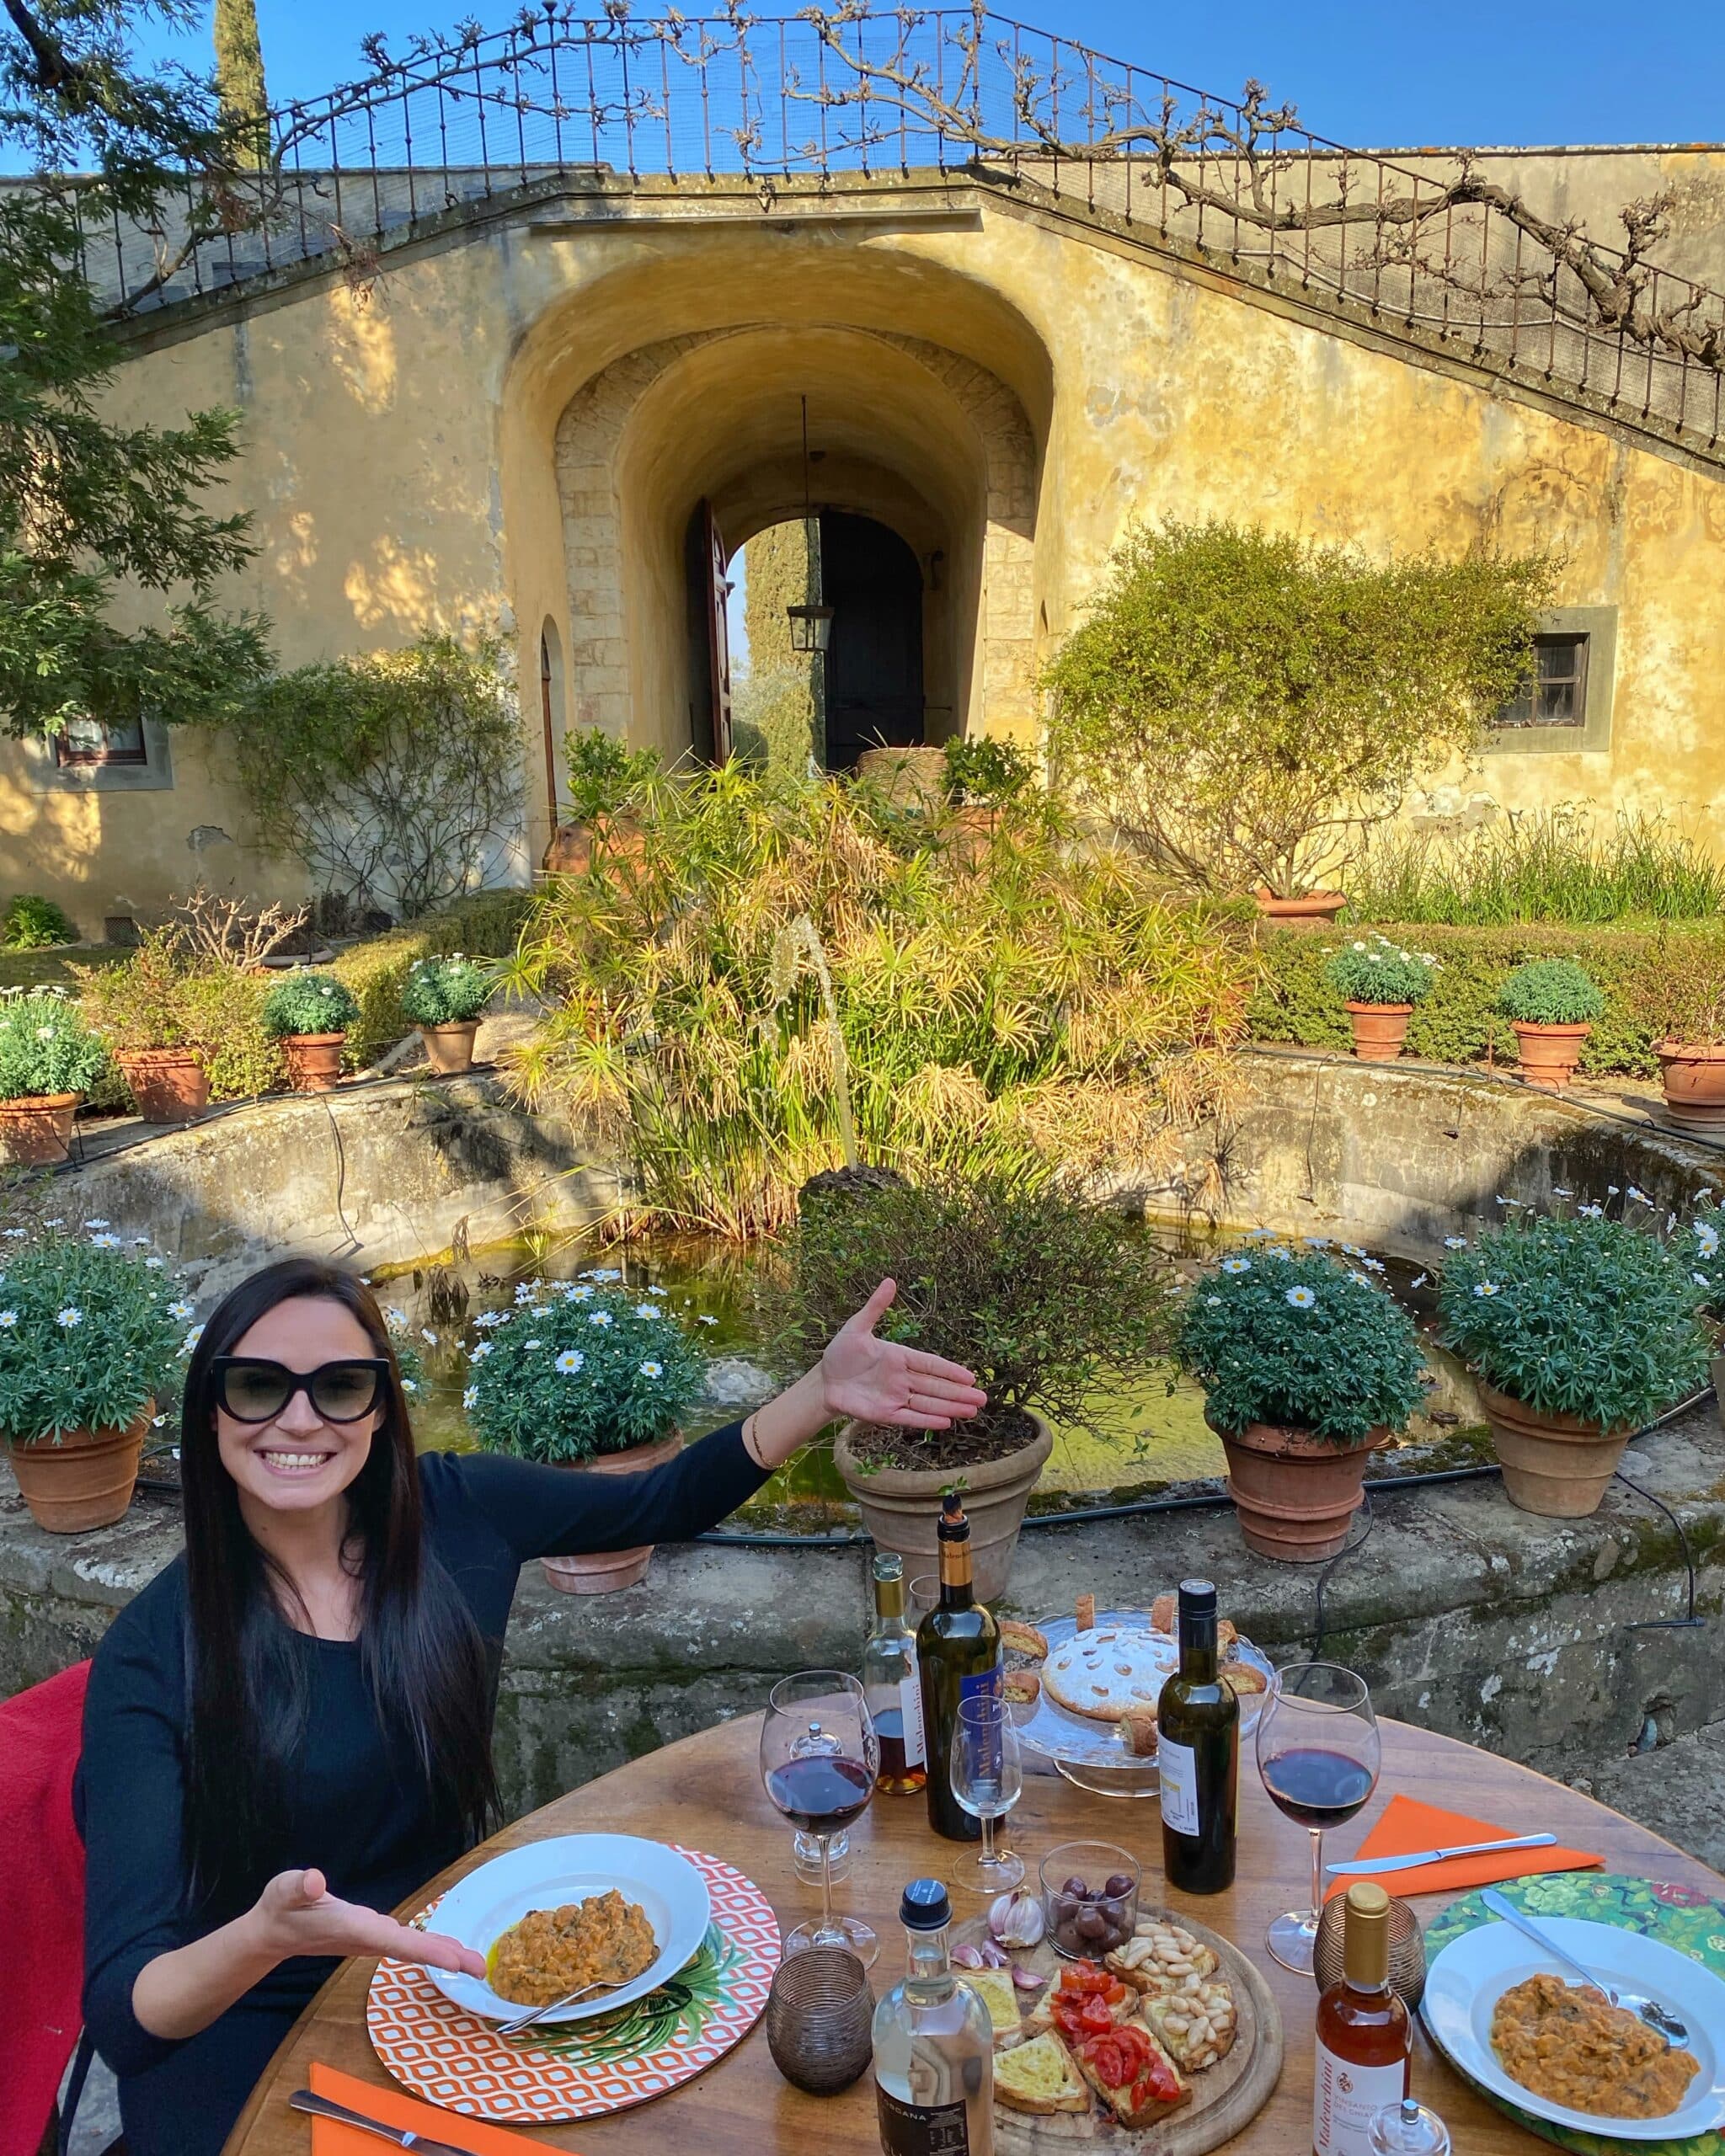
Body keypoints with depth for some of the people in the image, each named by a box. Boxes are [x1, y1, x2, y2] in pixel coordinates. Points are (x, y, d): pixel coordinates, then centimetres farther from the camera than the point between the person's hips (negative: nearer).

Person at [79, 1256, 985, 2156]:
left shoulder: (457, 1509, -11)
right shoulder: (154, 1651, -19)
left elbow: (666, 1502, 3)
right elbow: (120, 2009, -22)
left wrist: (822, 1392, -12)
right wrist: (261, 1939, -45)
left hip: (451, 1955, 3)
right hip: (246, 2029, -3)